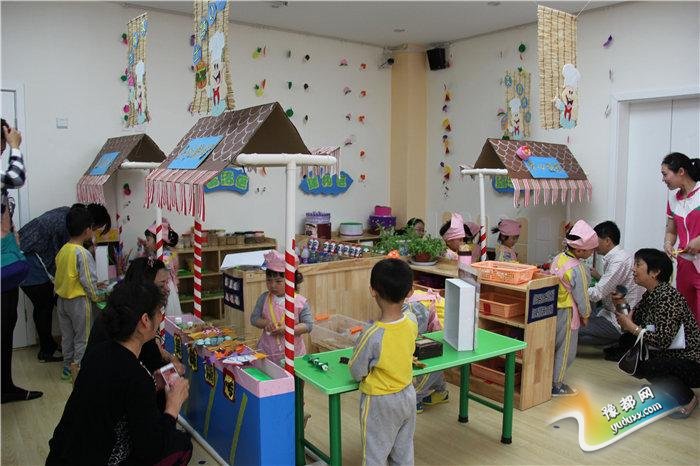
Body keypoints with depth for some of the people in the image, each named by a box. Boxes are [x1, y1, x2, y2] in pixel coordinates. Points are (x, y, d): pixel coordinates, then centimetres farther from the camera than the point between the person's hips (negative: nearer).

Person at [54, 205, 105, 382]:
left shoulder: (62, 250, 2)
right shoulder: (83, 253, -22)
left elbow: (67, 276, 10)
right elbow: (89, 281, -20)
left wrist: (93, 286, 16)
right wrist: (96, 296, -3)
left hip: (62, 299, 8)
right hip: (79, 301, -8)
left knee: (67, 334, 19)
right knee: (83, 337, 5)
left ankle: (68, 367, 31)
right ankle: (79, 371, 12)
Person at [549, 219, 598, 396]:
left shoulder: (558, 258, 1)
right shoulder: (577, 269, -23)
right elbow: (581, 296, -15)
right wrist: (585, 315, 0)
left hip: (553, 308, 8)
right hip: (567, 313, -8)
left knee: (553, 345, 19)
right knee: (566, 350, 6)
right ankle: (556, 386, 15)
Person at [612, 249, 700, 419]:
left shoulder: (668, 296, -23)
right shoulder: (649, 295, 5)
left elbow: (662, 342, -28)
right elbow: (633, 322, 5)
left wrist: (632, 327, -18)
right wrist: (622, 306, -8)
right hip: (670, 355, 9)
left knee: (640, 367, -29)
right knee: (626, 341, 4)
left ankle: (686, 398, -1)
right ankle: (666, 386, 17)